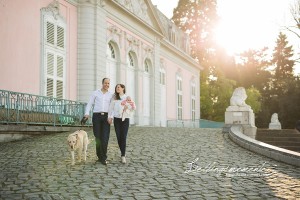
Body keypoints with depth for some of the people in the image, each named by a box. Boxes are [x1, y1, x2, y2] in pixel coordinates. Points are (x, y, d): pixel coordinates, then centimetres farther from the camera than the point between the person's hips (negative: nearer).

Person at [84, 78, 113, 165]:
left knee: (105, 137, -12)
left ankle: (103, 158, -11)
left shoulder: (111, 95, 12)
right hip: (96, 116, 0)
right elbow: (89, 104, 6)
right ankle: (100, 156, 16)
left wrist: (110, 117, -11)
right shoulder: (95, 93, 9)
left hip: (106, 117, 0)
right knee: (98, 137, 1)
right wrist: (86, 114, -10)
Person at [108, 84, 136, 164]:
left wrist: (127, 106, -14)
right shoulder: (114, 98, 10)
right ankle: (123, 154, 16)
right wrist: (110, 117, -7)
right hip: (117, 119, 2)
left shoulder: (127, 98, 7)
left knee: (123, 137, -11)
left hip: (125, 119, -2)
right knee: (119, 137, 0)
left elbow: (133, 108, 5)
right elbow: (111, 108, 5)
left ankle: (123, 156, -13)